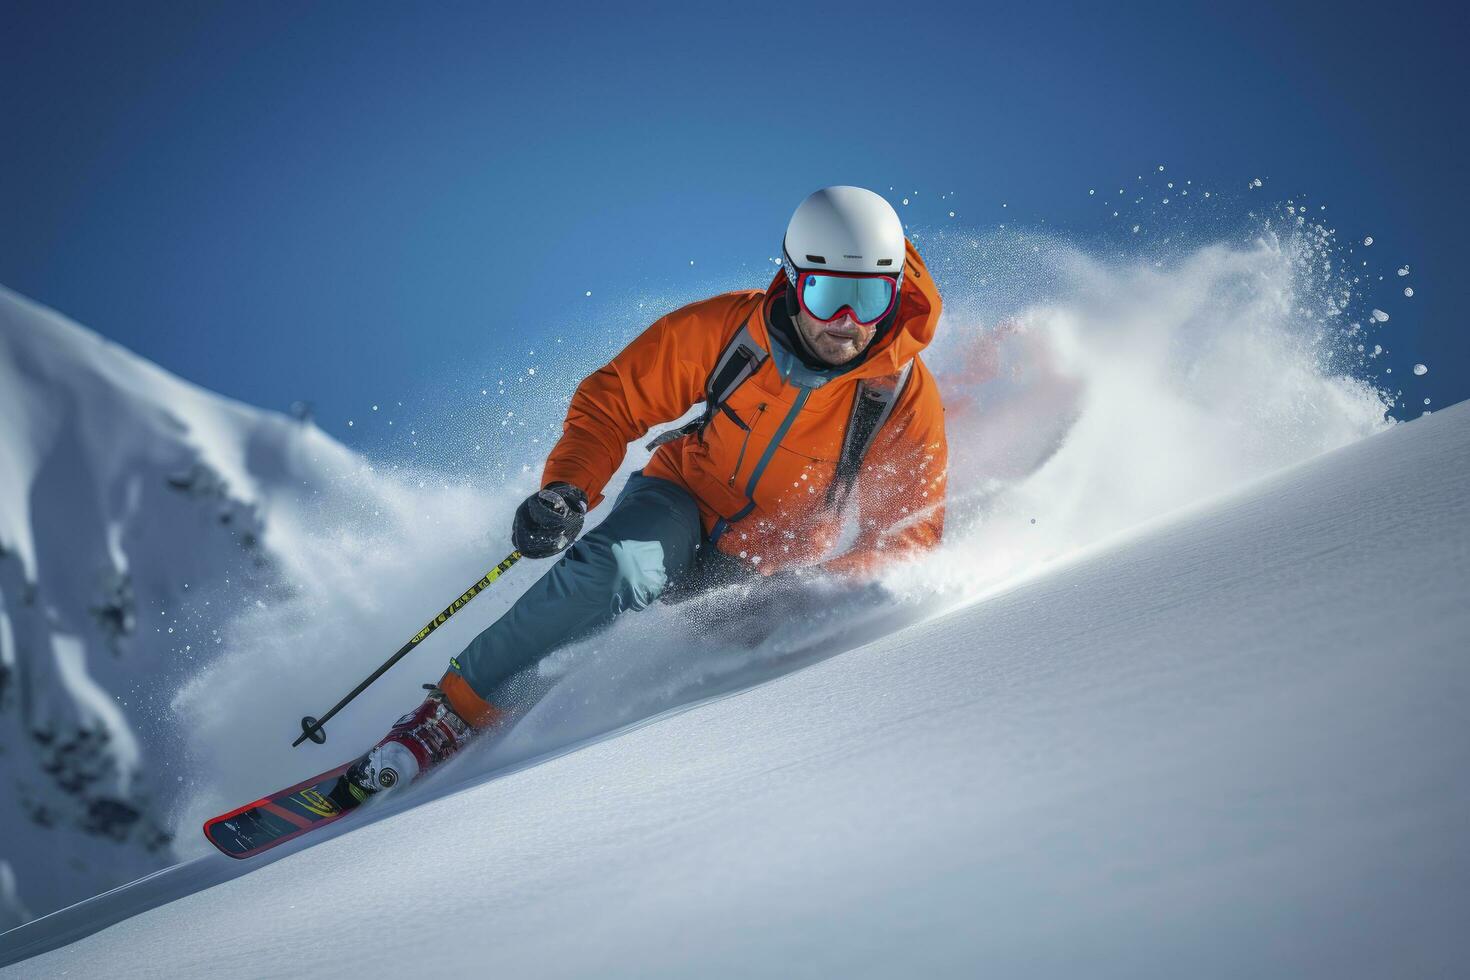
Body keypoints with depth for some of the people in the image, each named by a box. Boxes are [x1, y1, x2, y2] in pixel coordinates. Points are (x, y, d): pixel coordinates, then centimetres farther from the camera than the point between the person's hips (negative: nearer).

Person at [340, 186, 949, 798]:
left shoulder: (908, 398, -19)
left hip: (773, 569, 1)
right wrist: (567, 490, -26)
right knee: (612, 569, -34)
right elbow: (611, 402, -9)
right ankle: (453, 712, -23)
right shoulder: (725, 328, -19)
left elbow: (910, 531, -12)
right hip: (687, 500, -1)